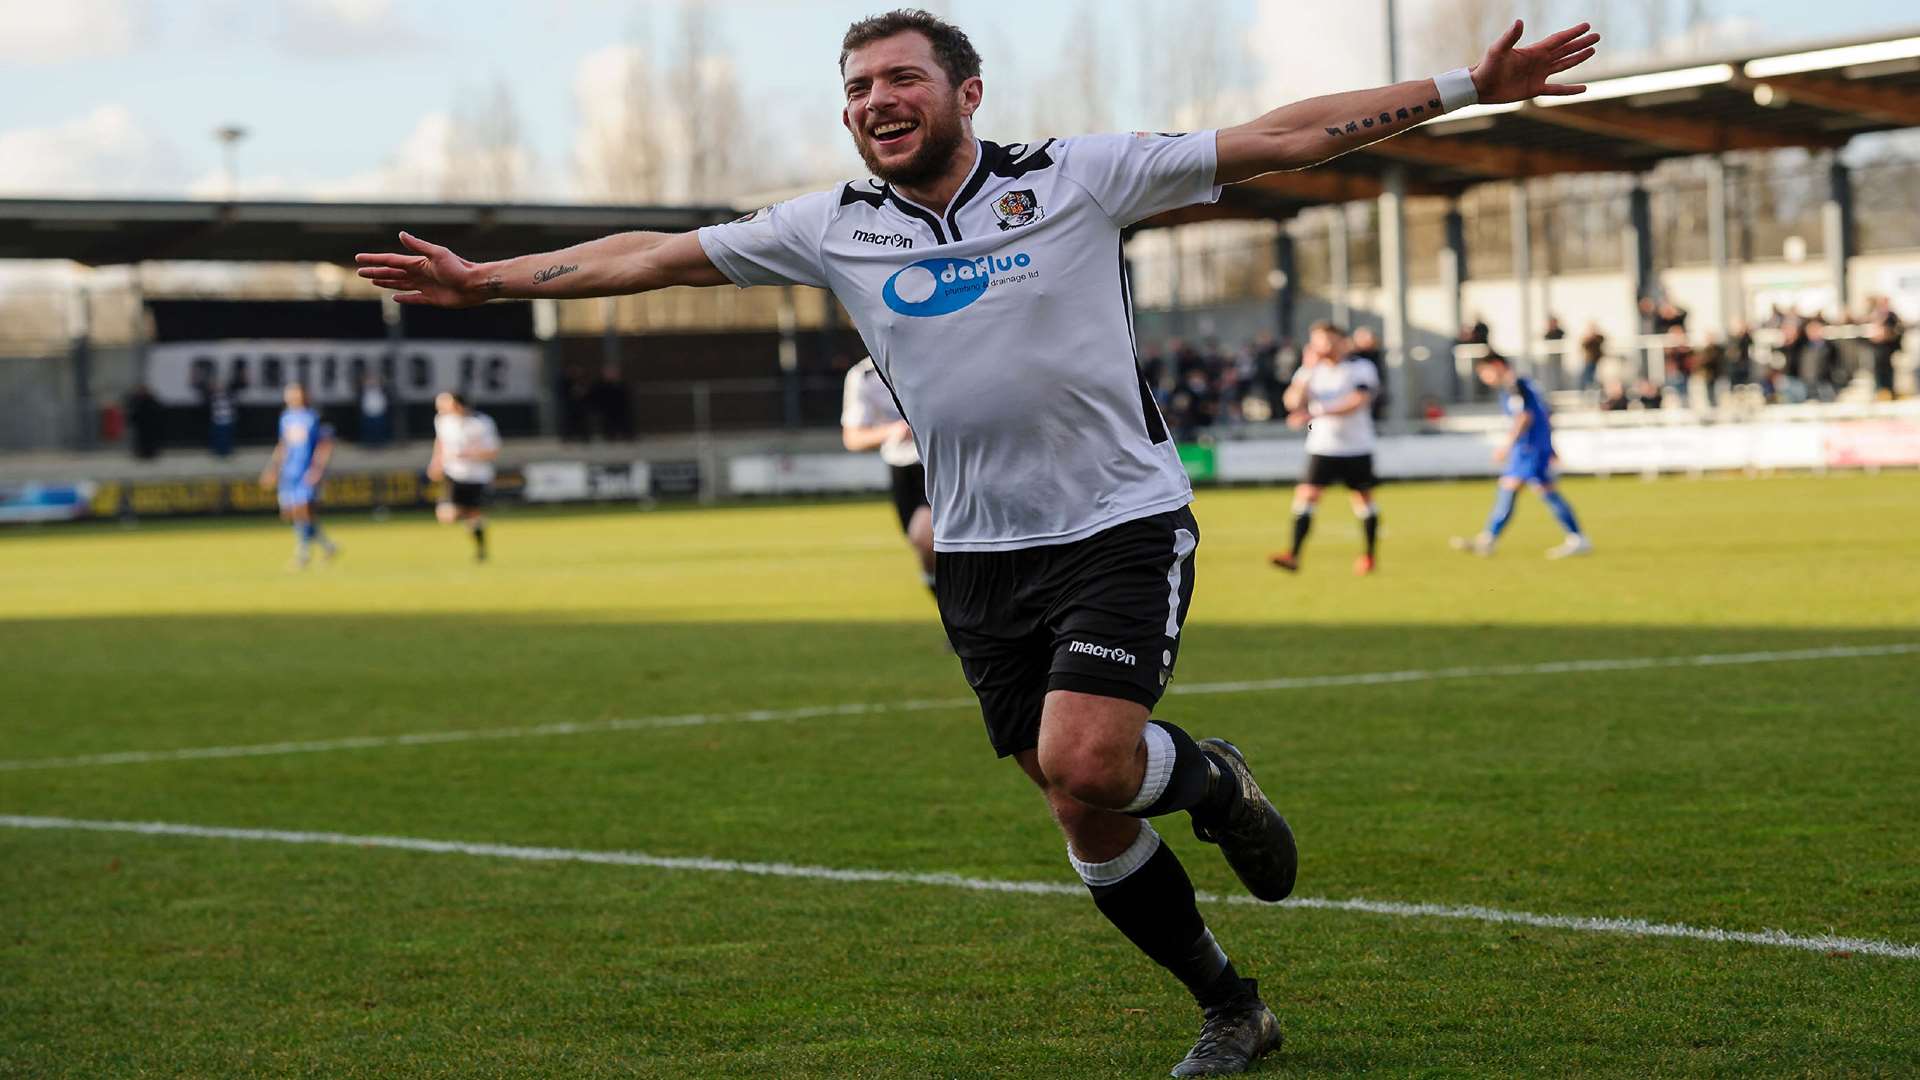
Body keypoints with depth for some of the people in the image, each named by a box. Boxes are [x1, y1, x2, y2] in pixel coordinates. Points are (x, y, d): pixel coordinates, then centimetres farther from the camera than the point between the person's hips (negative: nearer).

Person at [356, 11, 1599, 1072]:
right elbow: (656, 255, 11)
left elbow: (1281, 139, -3)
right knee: (1090, 810, 4)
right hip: (981, 557, 4)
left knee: (1084, 761, -24)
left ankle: (1210, 780, 10)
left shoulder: (1077, 177, -4)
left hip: (1123, 524, -4)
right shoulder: (833, 229, 4)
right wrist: (485, 279, 10)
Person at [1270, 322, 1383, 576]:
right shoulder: (1312, 369, 5)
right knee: (1306, 495, -12)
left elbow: (1356, 402, -21)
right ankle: (1293, 555, -18)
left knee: (1363, 499, 7)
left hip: (1356, 448, -2)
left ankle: (1369, 555, 24)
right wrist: (1307, 372, -19)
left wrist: (1316, 412, -28)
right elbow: (1292, 401, -6)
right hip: (1321, 448, 2)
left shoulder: (1361, 367, -6)